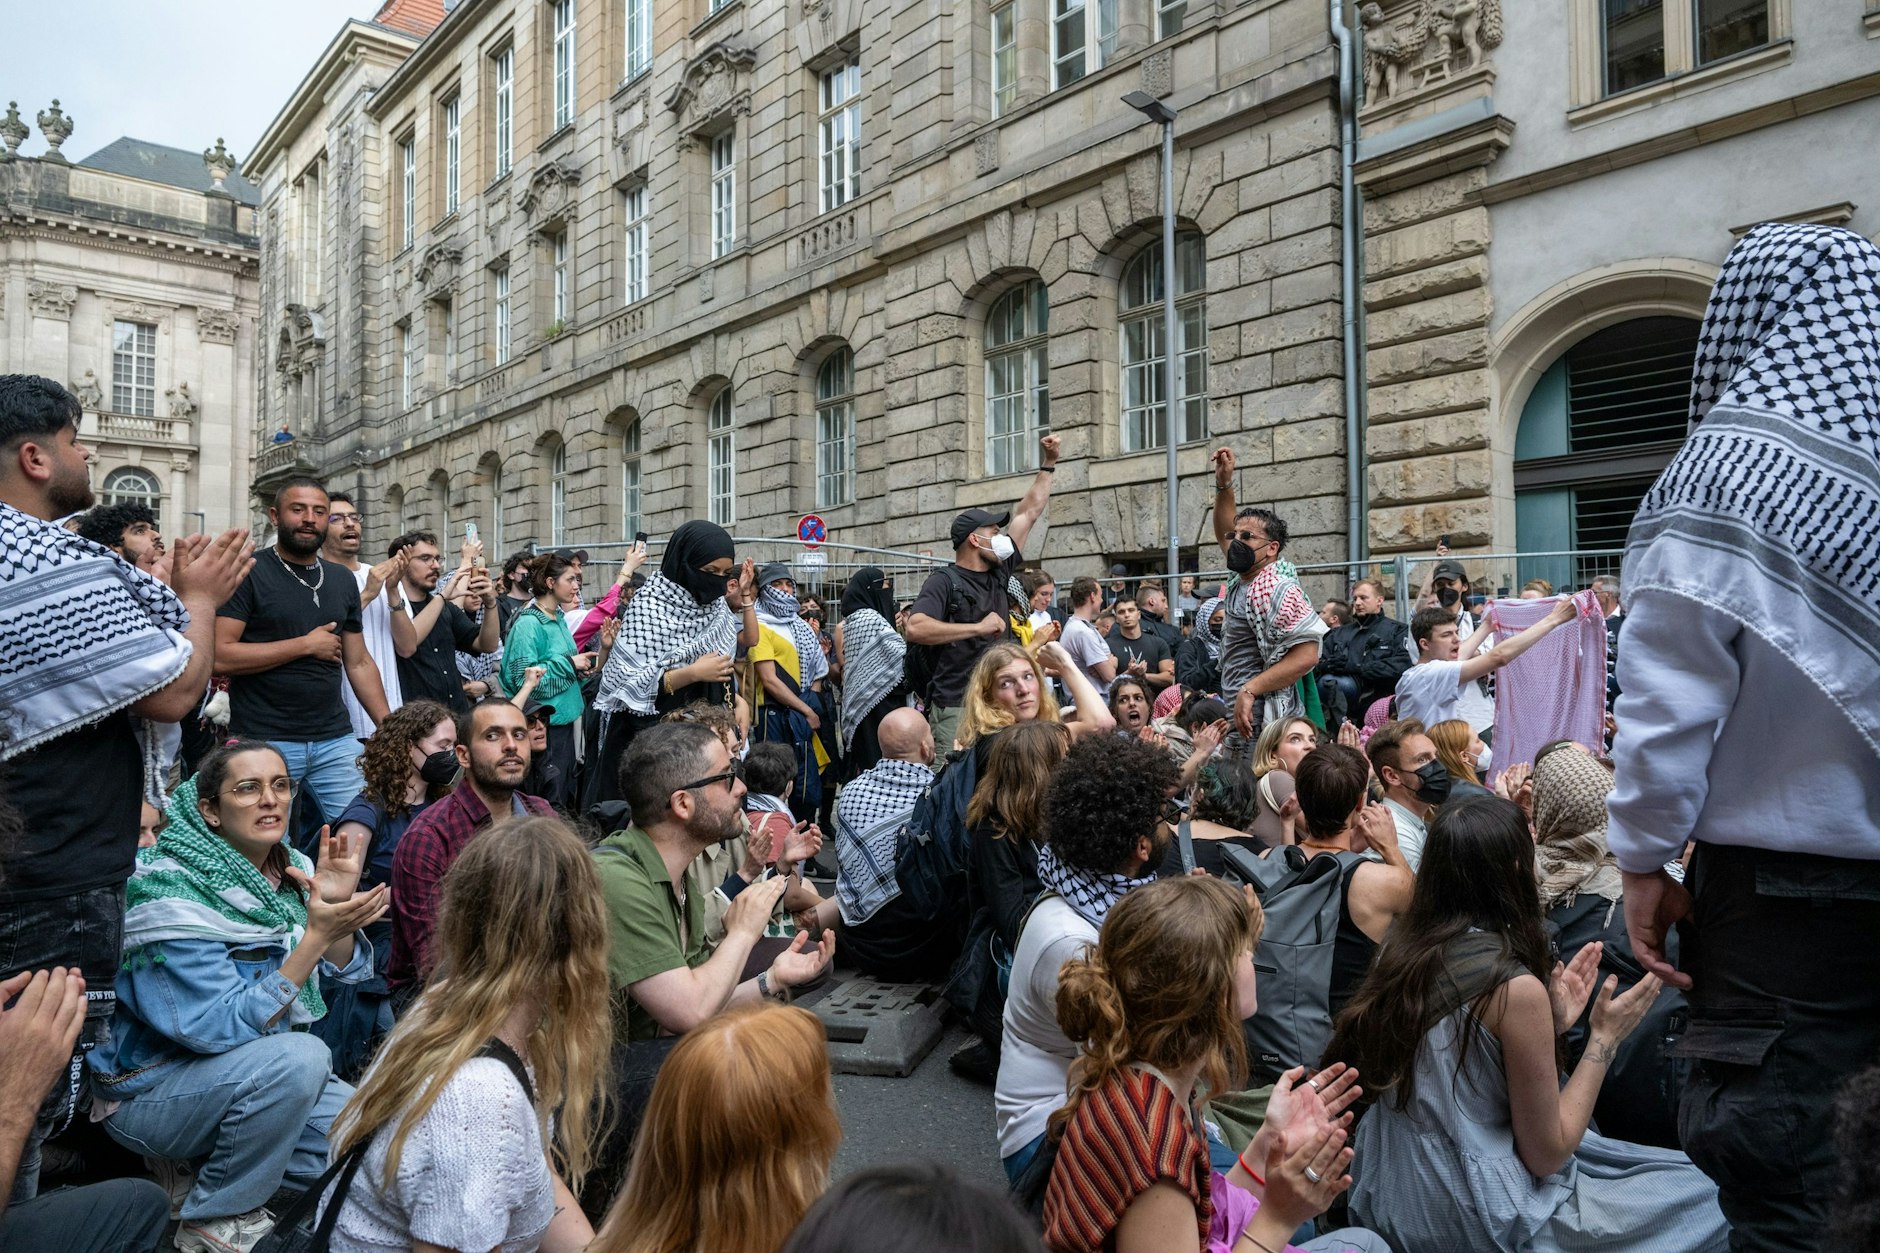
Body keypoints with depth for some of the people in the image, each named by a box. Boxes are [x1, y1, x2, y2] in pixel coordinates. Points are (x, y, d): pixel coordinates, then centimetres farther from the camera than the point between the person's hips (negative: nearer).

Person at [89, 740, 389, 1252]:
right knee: (299, 1057, -34)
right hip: (148, 1090, -6)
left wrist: (339, 905, -19)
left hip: (262, 1074, 7)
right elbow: (225, 1028, -27)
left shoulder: (292, 869, -3)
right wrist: (314, 936, -35)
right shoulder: (170, 892, -22)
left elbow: (340, 973, -1)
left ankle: (211, 1164, 10)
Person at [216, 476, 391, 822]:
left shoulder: (343, 579, 12)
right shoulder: (248, 574, -5)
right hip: (263, 742, -4)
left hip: (336, 740, 5)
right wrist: (306, 644, -11)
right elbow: (220, 657, -14)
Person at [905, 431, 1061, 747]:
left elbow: (1029, 513, 21)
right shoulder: (943, 582, -7)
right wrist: (978, 628, -20)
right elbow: (915, 629, -24)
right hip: (956, 710, -7)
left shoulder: (999, 573, 13)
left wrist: (1049, 464, 24)